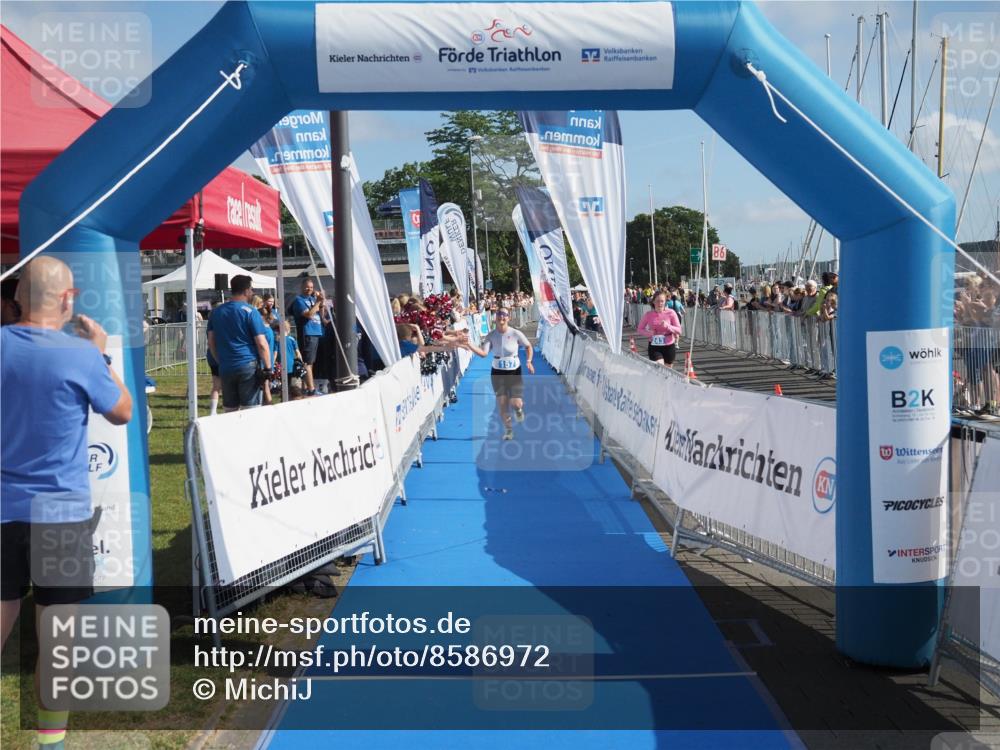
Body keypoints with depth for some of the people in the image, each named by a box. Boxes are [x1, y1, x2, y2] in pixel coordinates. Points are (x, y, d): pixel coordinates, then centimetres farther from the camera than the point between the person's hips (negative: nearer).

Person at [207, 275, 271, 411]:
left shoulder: (217, 312, 11)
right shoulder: (250, 311, -6)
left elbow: (211, 342, 15)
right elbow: (261, 344, -10)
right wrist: (268, 368, -6)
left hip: (226, 368, 5)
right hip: (248, 366, -5)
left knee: (229, 411, 10)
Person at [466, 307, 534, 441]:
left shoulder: (516, 334, -11)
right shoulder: (491, 335, -6)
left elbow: (528, 346, 4)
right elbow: (483, 353, -16)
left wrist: (528, 361, -8)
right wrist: (468, 344, -27)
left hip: (514, 372, -2)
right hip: (497, 373, 2)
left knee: (516, 403, -12)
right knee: (502, 404, 0)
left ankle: (519, 409, 28)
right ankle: (508, 430, 22)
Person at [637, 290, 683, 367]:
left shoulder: (671, 313, -8)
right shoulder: (649, 315, -6)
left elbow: (678, 330, -6)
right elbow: (639, 329, 3)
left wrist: (668, 326, -24)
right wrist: (648, 332, -17)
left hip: (669, 346, 1)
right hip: (654, 347, -1)